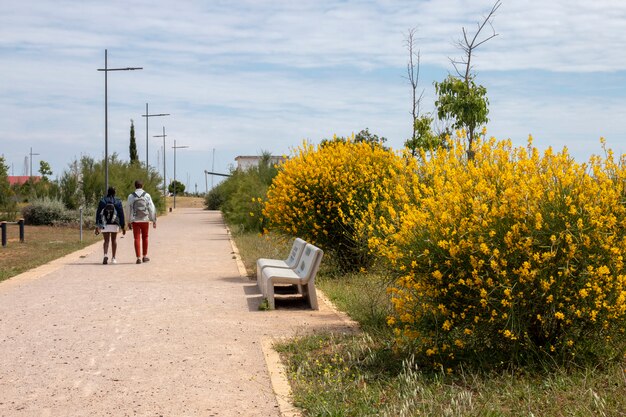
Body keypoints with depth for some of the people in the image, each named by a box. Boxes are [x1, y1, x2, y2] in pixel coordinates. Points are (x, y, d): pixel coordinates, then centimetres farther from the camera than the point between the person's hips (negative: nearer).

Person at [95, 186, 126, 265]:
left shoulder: (102, 201, 1)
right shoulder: (118, 201, -1)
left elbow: (98, 213, 0)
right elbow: (121, 214, -2)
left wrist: (97, 226, 3)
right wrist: (123, 226, 2)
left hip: (104, 225, 0)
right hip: (114, 224, 0)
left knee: (106, 241, 4)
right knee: (114, 240, 15)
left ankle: (106, 255, -21)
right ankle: (113, 258, 16)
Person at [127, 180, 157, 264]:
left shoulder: (131, 196, 1)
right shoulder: (147, 196, 0)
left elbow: (129, 210, 3)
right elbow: (152, 208, -1)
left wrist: (129, 222, 10)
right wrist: (154, 220, 4)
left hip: (135, 220, 0)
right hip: (145, 220, 0)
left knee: (137, 239, 1)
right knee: (145, 238, 15)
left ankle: (138, 258, -4)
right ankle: (145, 256, 19)